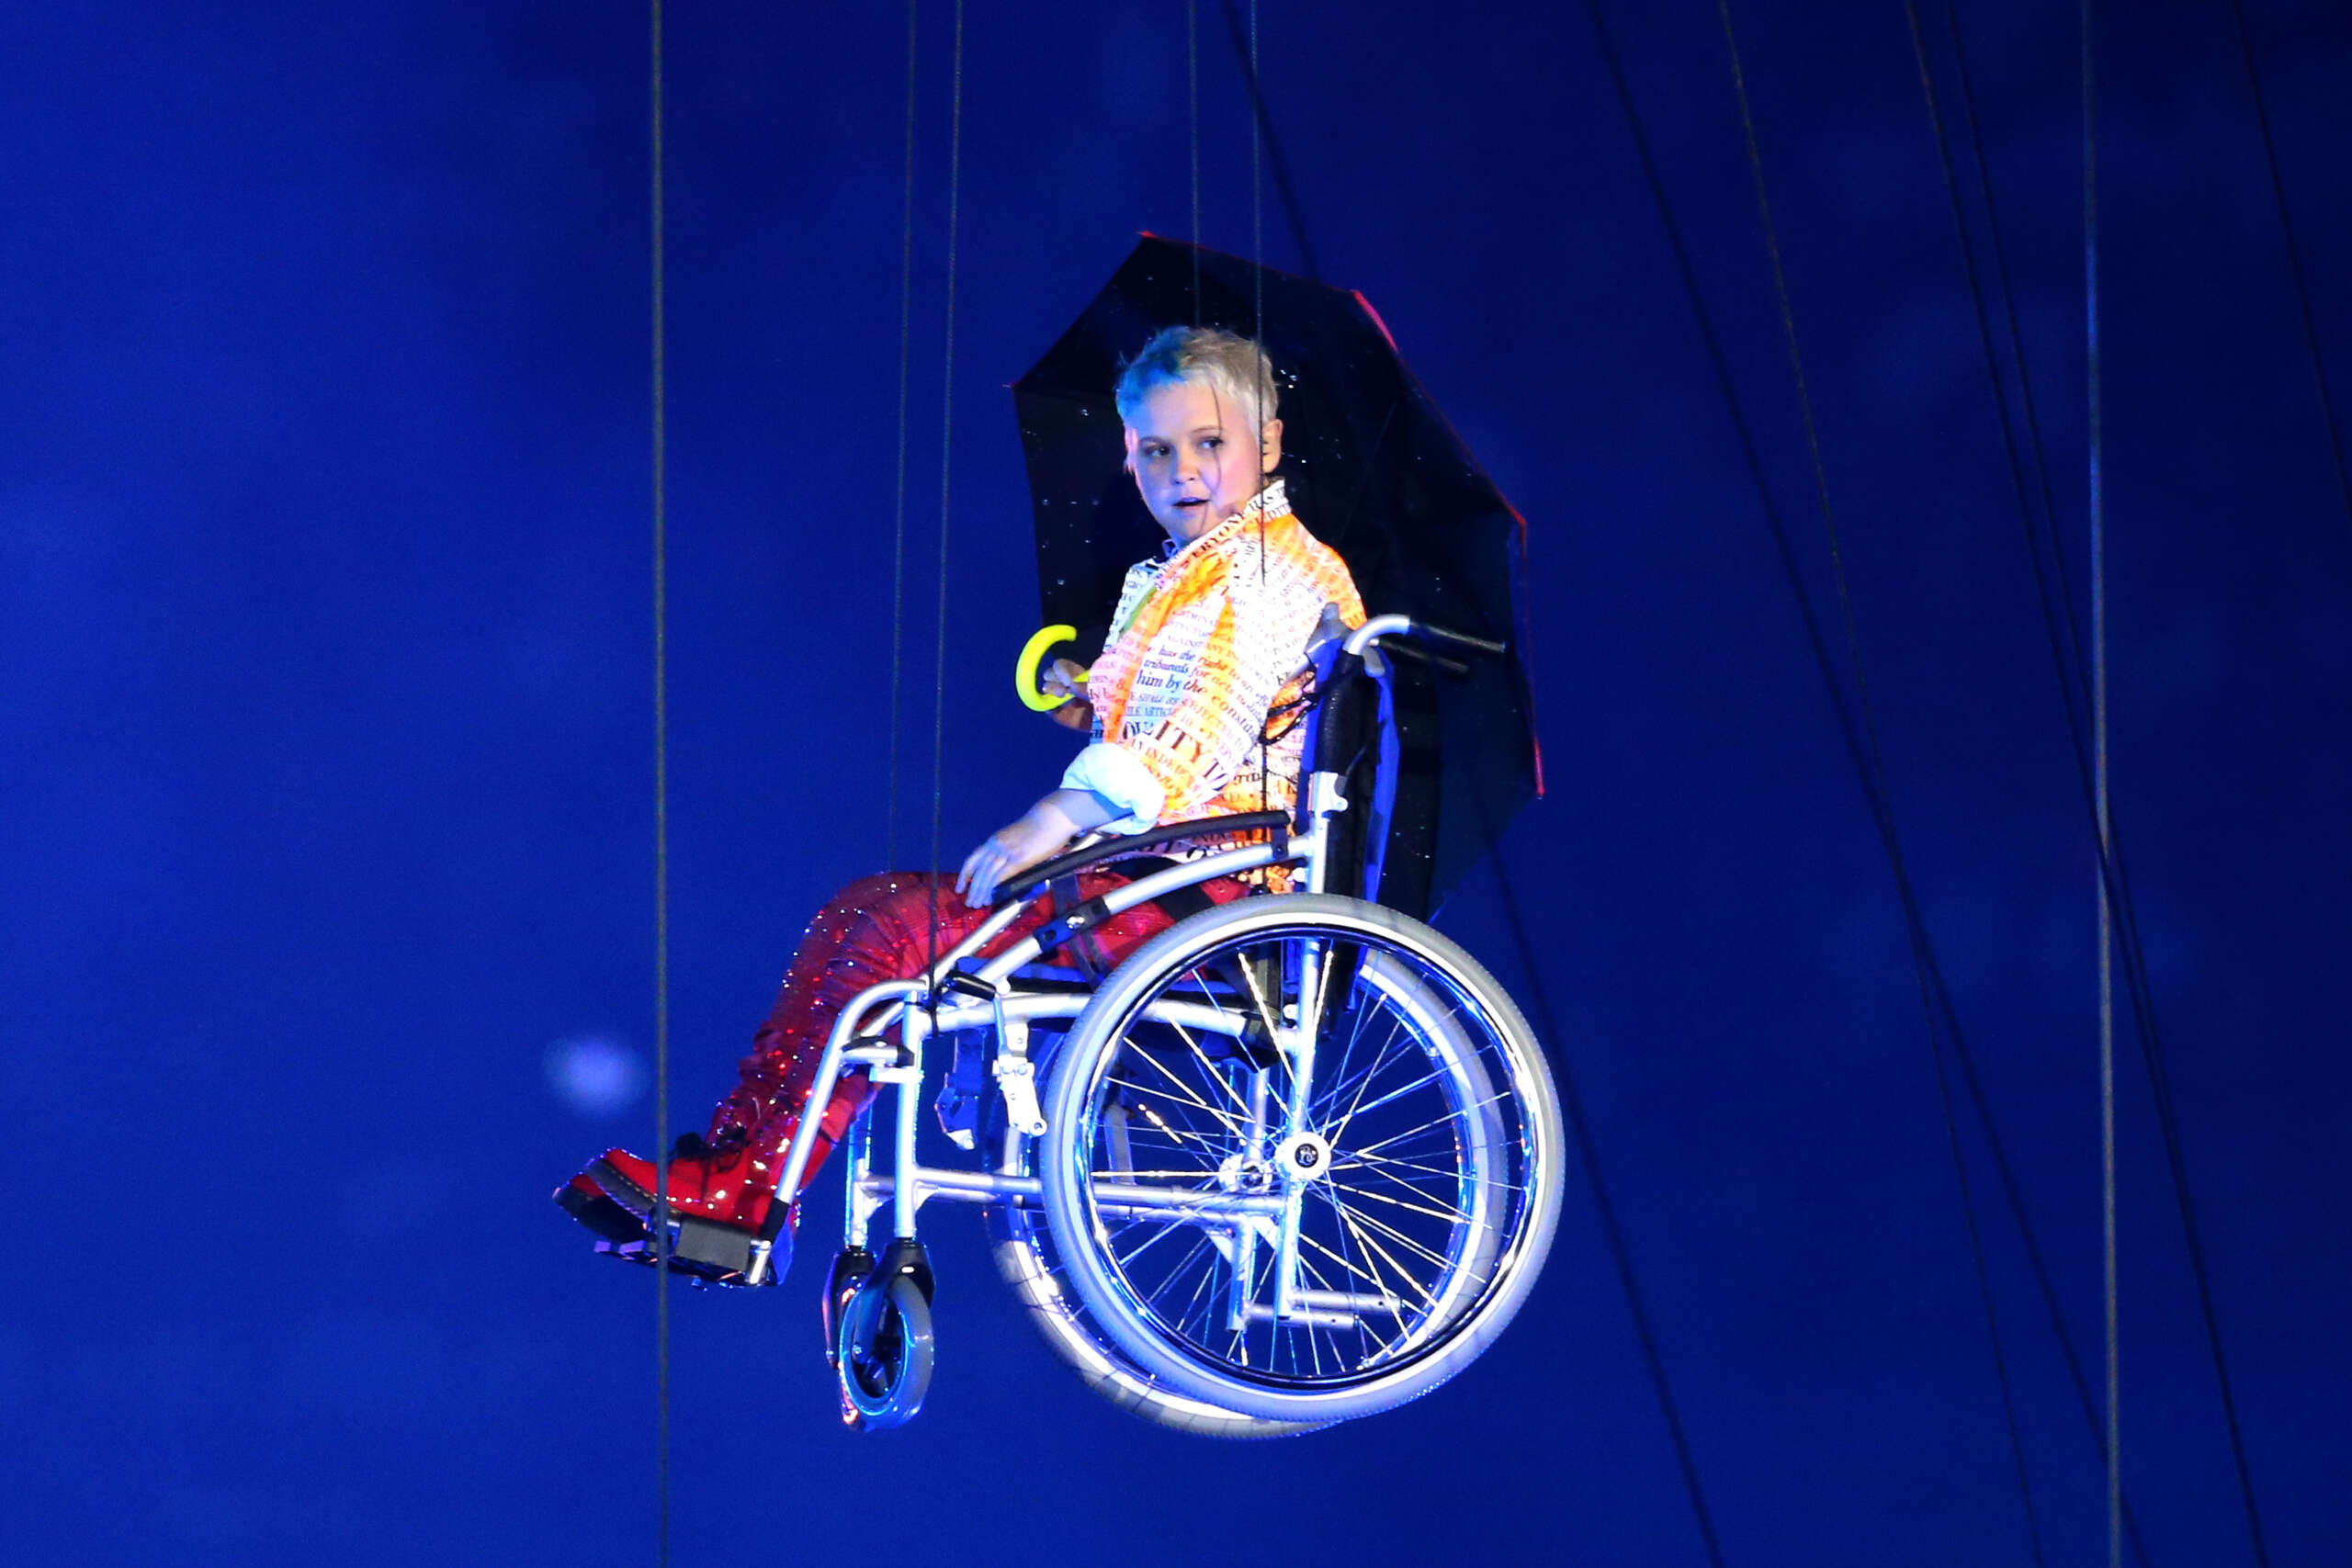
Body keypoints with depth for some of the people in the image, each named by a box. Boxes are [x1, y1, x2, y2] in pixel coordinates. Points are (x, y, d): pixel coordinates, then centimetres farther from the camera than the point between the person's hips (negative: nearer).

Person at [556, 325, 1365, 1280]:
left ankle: (746, 1190, -20)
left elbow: (1209, 732, -23)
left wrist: (1058, 818, -28)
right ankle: (730, 1159, -10)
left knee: (903, 926, -21)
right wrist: (1088, 706, 11)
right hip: (1140, 868, 10)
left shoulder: (1278, 566, -9)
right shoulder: (1173, 575, 23)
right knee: (859, 912, -1)